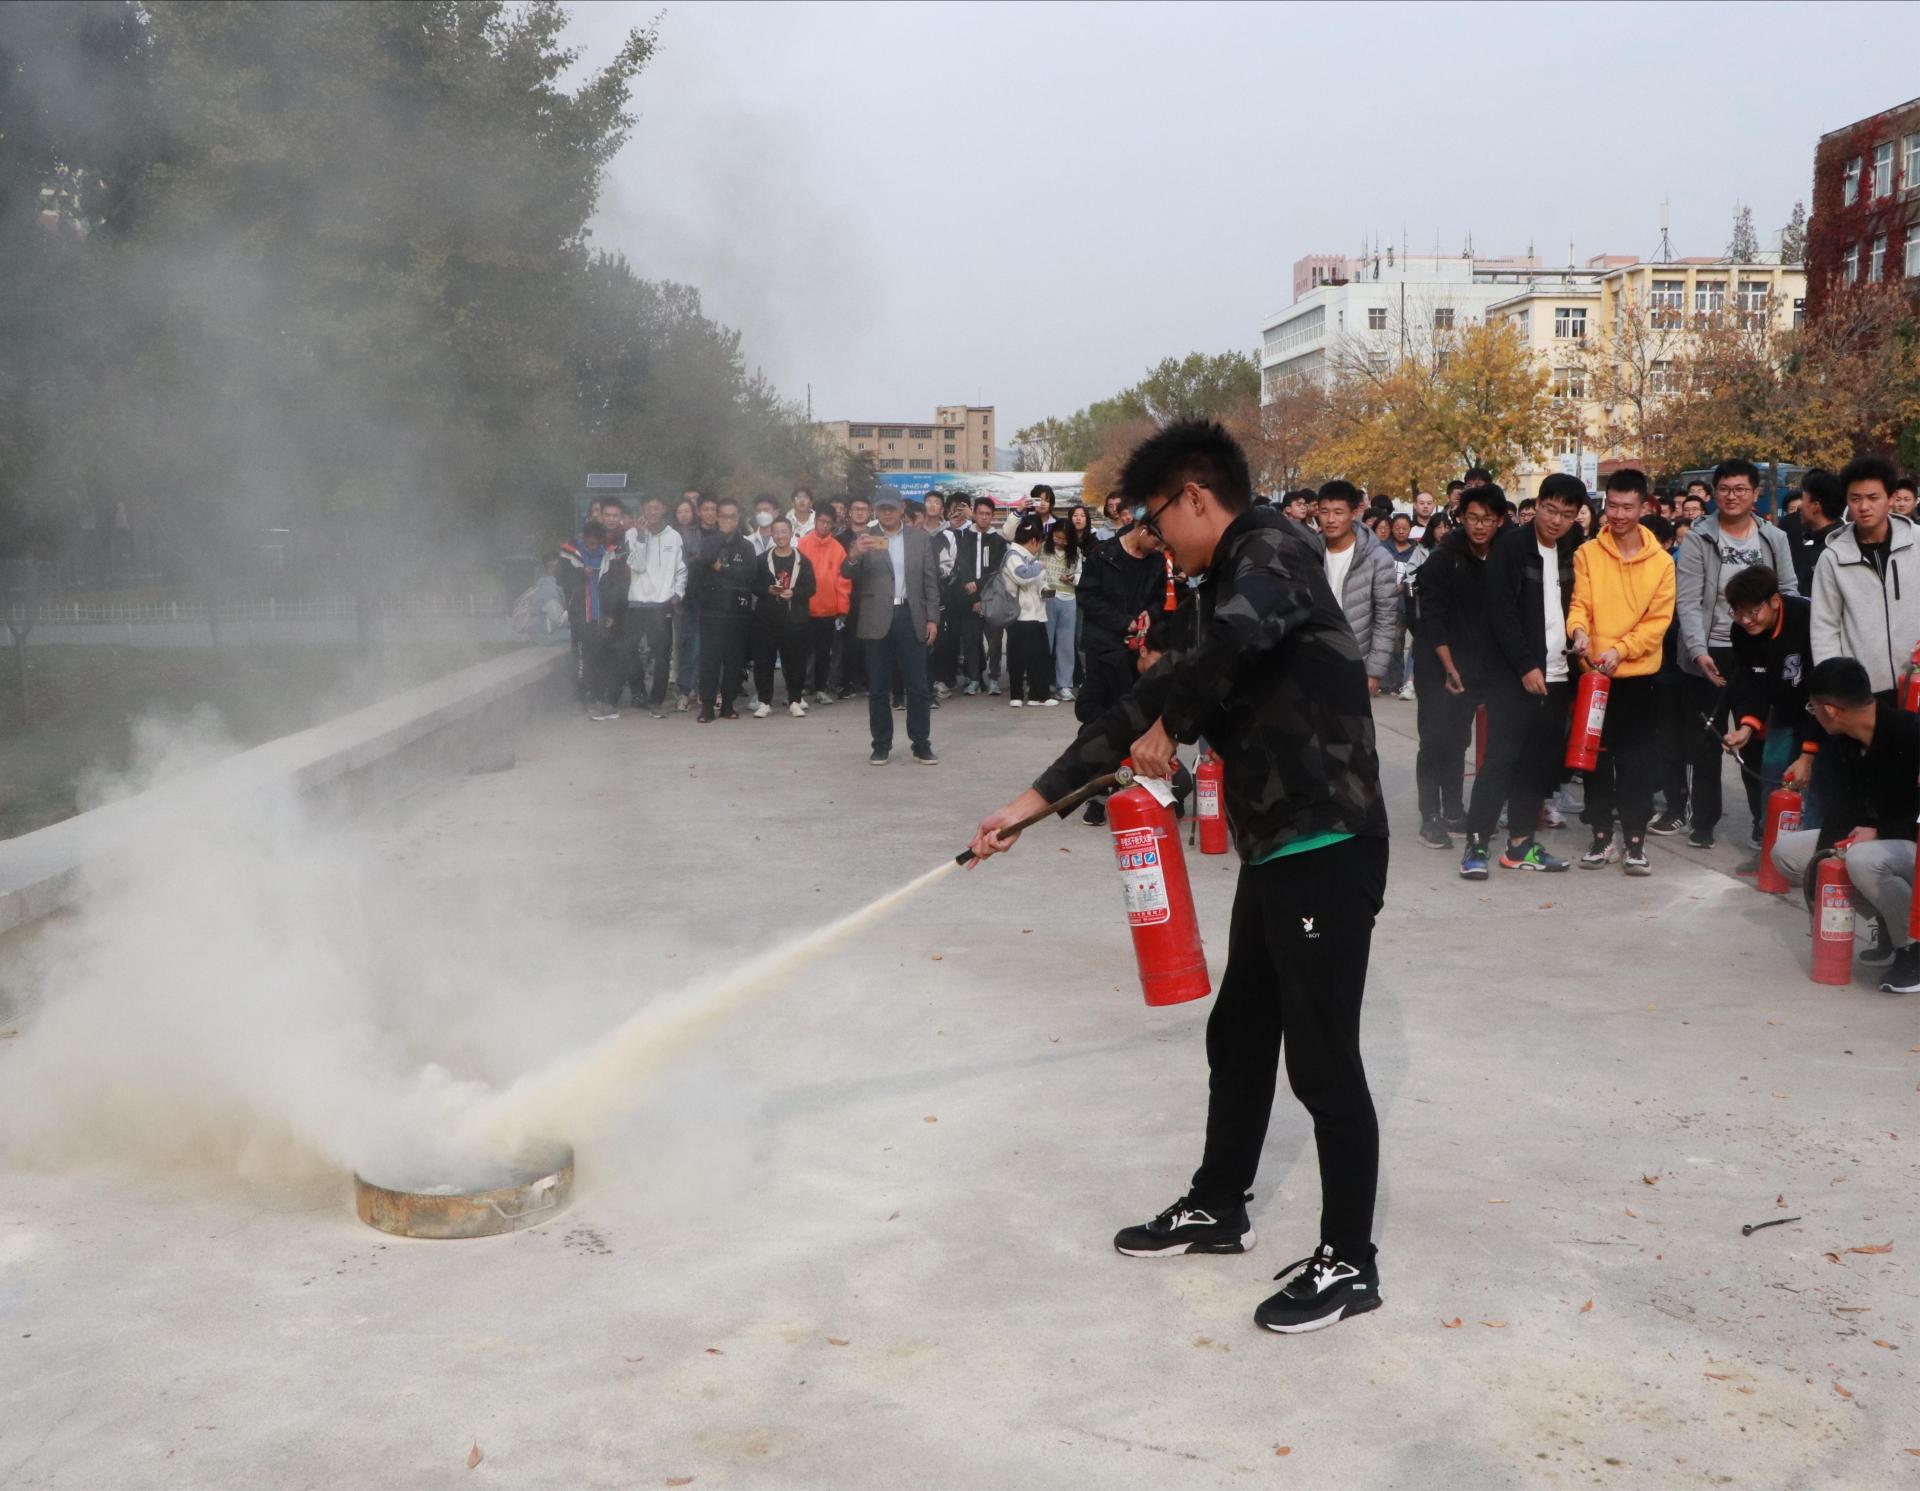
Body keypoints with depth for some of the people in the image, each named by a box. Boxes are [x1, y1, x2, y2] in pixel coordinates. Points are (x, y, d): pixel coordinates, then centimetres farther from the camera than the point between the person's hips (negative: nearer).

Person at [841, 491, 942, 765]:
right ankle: (881, 745, 12)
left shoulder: (921, 537, 8)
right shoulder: (866, 539, 4)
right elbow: (846, 573, -6)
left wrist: (932, 618, 0)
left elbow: (930, 580, 7)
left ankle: (921, 744, 8)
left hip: (911, 617, 0)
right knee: (878, 688, 5)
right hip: (877, 621, 0)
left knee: (918, 686, 1)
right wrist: (854, 554, -28)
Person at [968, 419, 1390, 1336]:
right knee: (1238, 1034, 20)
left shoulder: (1272, 552, -13)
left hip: (1328, 850, -10)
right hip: (1276, 849, 10)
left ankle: (1347, 1262, 15)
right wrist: (1034, 799, 15)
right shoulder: (1228, 584, 16)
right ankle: (1218, 1207, 38)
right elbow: (1167, 692, 17)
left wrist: (1167, 722, -19)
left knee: (1322, 1059, 0)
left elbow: (1242, 633, -38)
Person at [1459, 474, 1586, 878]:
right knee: (1502, 758, -8)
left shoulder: (1572, 553, 11)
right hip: (1513, 675, -6)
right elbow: (1501, 613, -12)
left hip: (1557, 676, 6)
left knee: (1543, 763, 6)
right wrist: (1526, 666, -15)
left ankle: (1520, 842, 14)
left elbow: (1573, 607, 15)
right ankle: (1477, 844, -3)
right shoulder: (1510, 546, -7)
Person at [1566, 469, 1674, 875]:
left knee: (1637, 761, 2)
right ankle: (1602, 837, 17)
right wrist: (1578, 630, -25)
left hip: (1638, 674, 0)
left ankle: (1635, 841, 10)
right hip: (1593, 672, 0)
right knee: (1596, 757, 6)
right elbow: (1580, 603, -3)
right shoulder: (1587, 554, 1)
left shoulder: (1661, 561, 1)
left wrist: (1620, 649, -17)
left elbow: (1658, 619, -3)